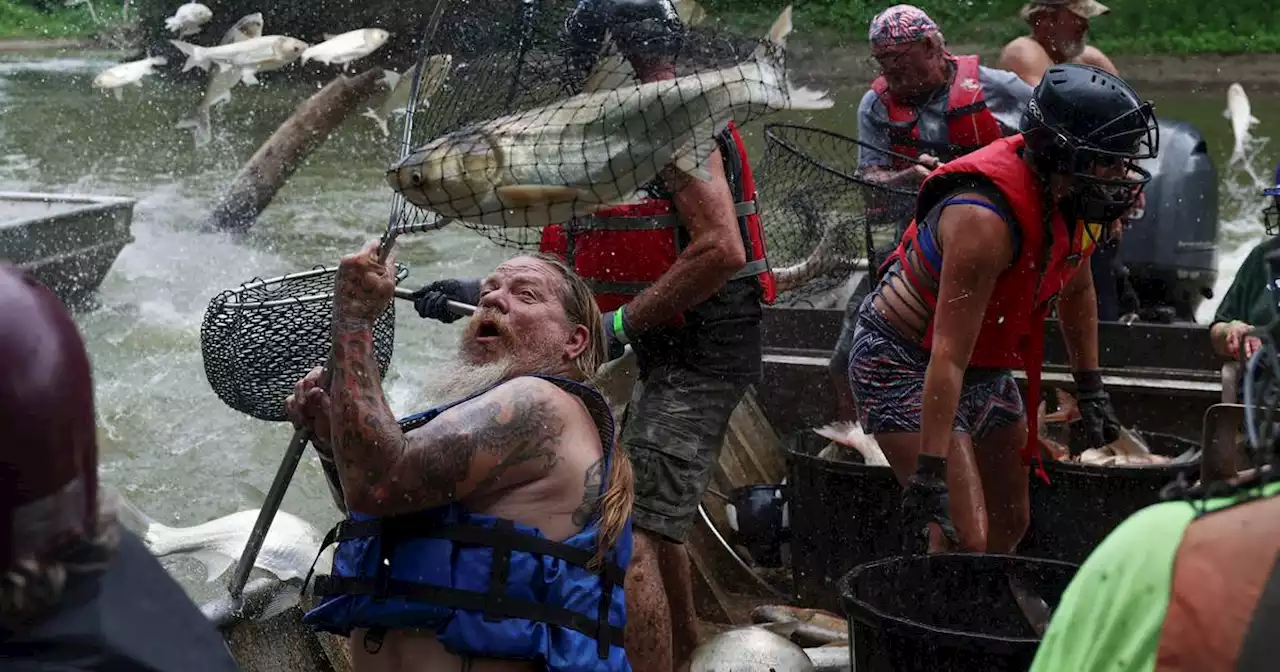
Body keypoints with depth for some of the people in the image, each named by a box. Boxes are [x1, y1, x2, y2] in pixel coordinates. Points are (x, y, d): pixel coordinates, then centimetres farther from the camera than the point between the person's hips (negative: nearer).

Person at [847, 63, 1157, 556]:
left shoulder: (1073, 197, -7)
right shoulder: (985, 219, -33)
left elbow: (1076, 288, 14)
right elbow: (948, 356, -34)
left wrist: (1090, 387, 19)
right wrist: (930, 473, -35)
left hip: (986, 368, 9)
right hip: (905, 366, -9)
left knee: (1009, 527, 17)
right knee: (965, 540, -18)